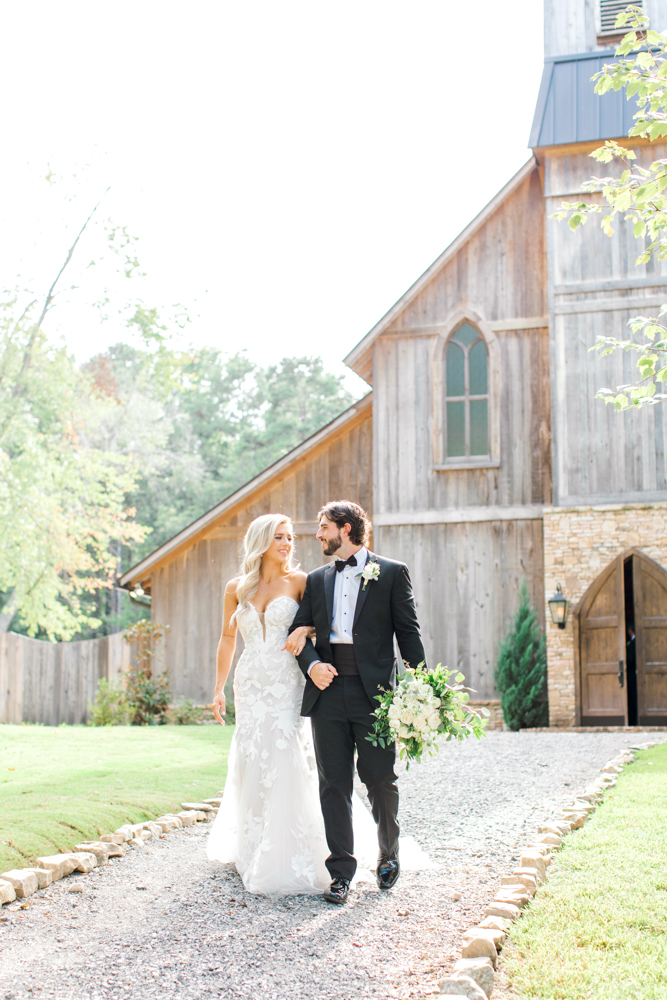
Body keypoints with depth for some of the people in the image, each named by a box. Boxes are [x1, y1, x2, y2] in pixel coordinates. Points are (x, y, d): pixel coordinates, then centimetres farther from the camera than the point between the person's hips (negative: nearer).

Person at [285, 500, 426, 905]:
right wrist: (312, 664, -6)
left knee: (380, 779, 5)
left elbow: (408, 632, 0)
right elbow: (299, 629, 15)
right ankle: (342, 871, 12)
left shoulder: (392, 573, 4)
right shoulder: (317, 579, 16)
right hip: (328, 690, 4)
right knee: (334, 784, 4)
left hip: (373, 691, -3)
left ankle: (389, 853, 29)